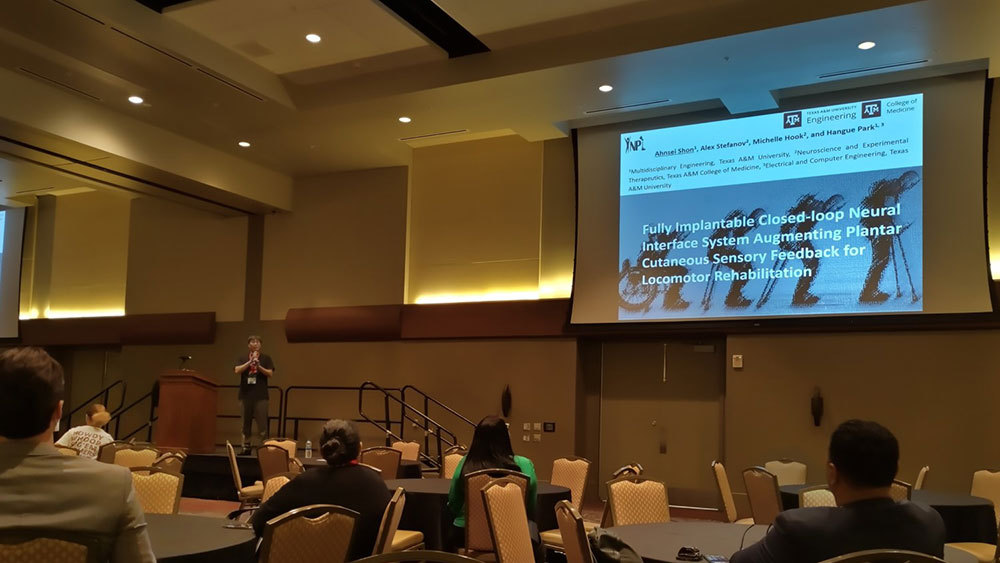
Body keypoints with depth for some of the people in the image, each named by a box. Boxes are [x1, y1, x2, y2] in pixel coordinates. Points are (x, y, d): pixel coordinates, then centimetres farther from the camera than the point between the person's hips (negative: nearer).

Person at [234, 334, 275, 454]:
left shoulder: (266, 358, 7)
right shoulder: (242, 358, 10)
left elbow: (270, 374, -2)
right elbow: (237, 370, -6)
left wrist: (258, 366, -15)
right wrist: (250, 362, -14)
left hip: (261, 396, -2)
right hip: (246, 394, 2)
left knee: (262, 423, -7)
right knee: (246, 422, 7)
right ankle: (246, 447, 14)